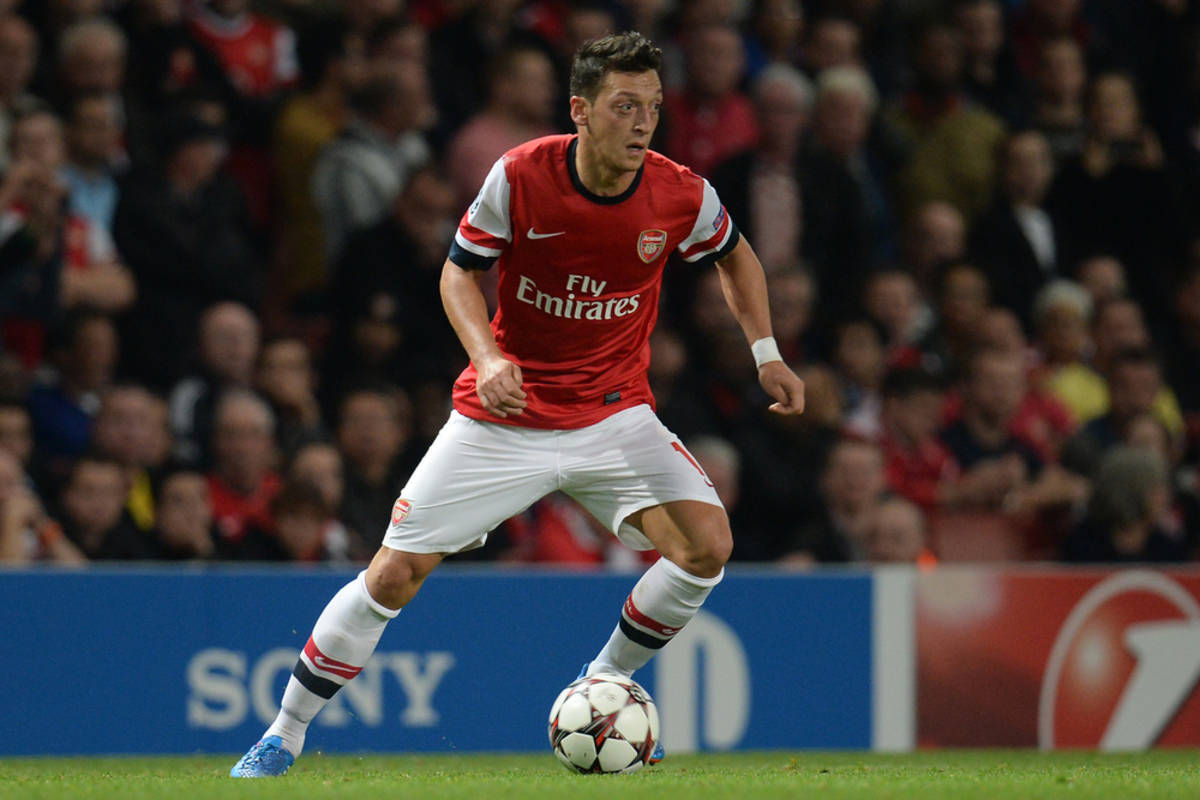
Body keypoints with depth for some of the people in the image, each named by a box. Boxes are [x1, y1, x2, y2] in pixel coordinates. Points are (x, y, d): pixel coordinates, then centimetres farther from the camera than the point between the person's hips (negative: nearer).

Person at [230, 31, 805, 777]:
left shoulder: (682, 196, -11)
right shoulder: (520, 176, -17)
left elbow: (734, 254, 12)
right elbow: (460, 271, -4)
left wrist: (766, 352, 4)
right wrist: (487, 357, -20)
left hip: (613, 414, 2)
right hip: (505, 417, -2)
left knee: (707, 544, -19)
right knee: (396, 573, -6)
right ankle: (286, 731, 11)